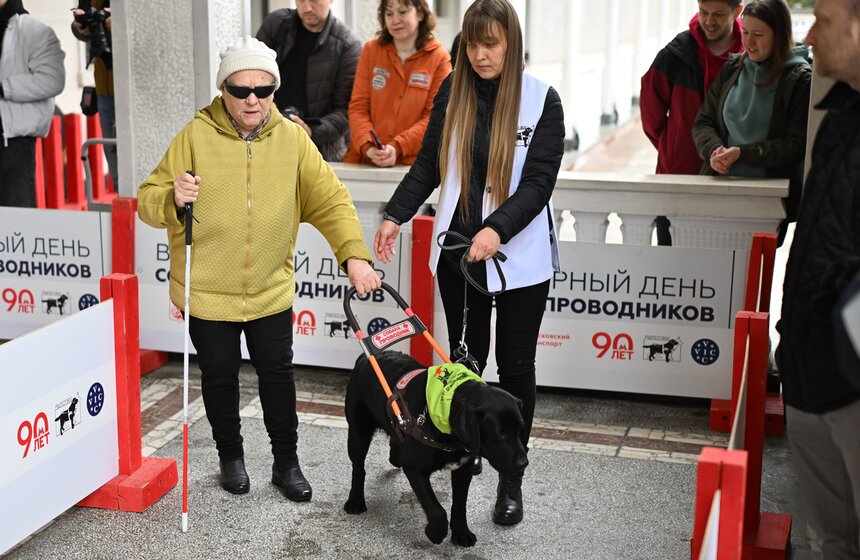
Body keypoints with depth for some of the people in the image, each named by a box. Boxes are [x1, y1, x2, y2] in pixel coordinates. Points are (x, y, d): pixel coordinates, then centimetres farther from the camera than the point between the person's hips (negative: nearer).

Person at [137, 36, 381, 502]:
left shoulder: (291, 138, -5)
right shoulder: (196, 135, -11)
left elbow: (330, 199, -6)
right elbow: (149, 201, -7)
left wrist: (353, 254, -19)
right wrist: (173, 200, -30)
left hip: (271, 288, 2)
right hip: (207, 289, -1)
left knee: (277, 372, 12)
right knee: (220, 375, 12)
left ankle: (286, 461, 29)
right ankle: (230, 455, 35)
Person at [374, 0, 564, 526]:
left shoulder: (542, 100, -8)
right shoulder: (453, 92, 1)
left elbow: (539, 181, -15)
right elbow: (428, 164, 5)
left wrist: (498, 228, -30)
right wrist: (396, 215, -9)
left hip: (520, 256, -2)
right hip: (459, 250, 3)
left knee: (515, 364, 7)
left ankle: (512, 478, 17)